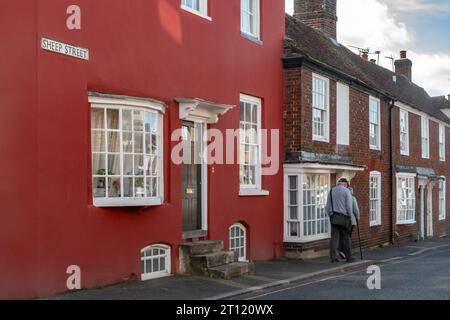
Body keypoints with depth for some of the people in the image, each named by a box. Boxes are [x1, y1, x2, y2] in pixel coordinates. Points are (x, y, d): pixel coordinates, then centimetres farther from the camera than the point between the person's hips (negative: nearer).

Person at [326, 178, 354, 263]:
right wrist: (350, 216, 1)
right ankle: (348, 257, 11)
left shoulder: (331, 191, 12)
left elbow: (327, 206, 14)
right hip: (344, 216, -4)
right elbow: (349, 206, -9)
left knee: (334, 237, 2)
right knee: (346, 237, 5)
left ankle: (333, 257, -2)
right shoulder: (346, 191, -4)